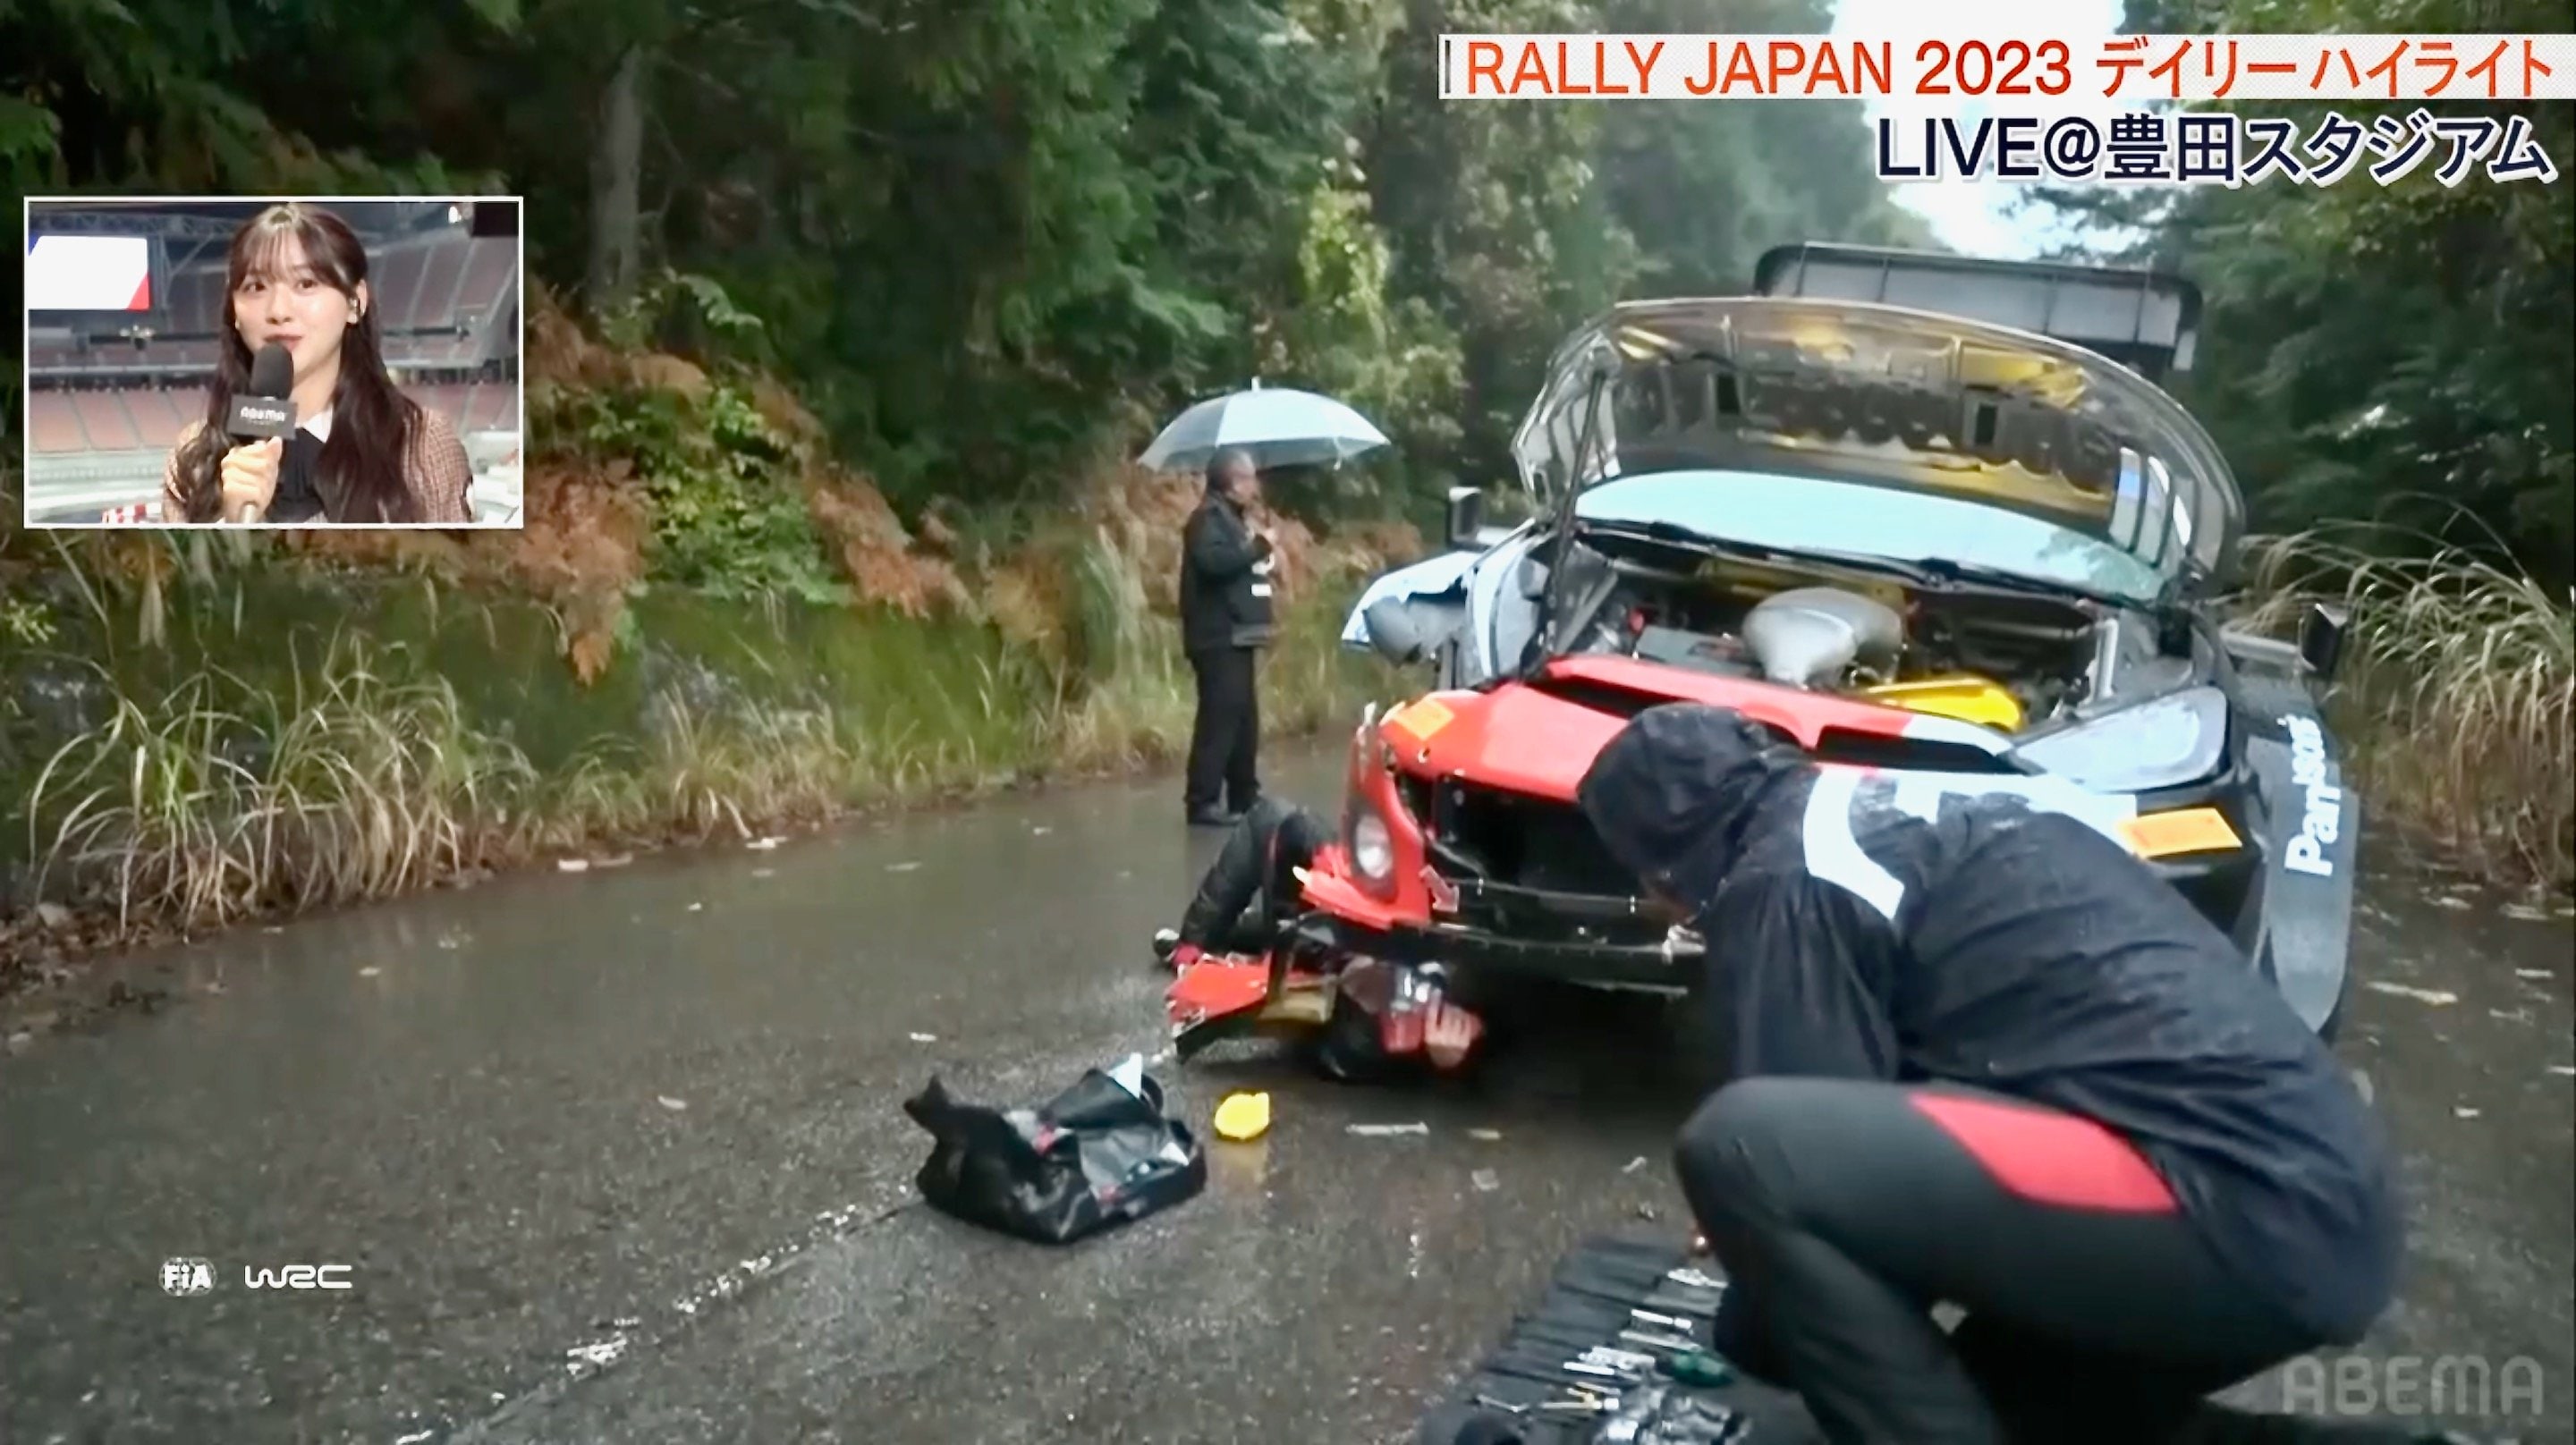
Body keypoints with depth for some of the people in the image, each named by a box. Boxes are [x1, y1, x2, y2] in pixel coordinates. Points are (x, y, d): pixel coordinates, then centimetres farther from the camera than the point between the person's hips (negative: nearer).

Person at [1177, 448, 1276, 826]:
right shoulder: (1209, 517, -10)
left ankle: (1244, 797, 20)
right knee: (1220, 717, -14)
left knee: (1244, 718, 13)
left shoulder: (1232, 517, 20)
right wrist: (1258, 546, -19)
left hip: (1237, 635, 10)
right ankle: (1203, 802, -14)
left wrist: (1263, 557, 12)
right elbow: (1213, 560, -28)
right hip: (1219, 637, -10)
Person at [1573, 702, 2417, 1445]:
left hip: (2236, 1209, -10)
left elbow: (1814, 1137, -3)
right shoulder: (1902, 816, 22)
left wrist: (1751, 1325, 16)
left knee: (1740, 1146, -16)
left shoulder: (1785, 880, -6)